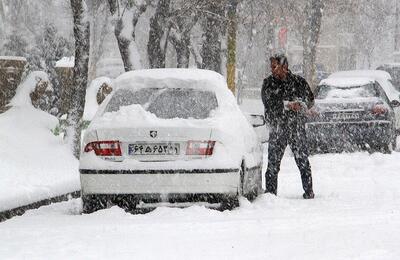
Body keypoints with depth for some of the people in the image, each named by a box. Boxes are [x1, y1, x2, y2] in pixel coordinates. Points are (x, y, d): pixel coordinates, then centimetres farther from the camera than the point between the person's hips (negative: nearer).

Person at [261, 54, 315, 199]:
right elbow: (269, 102, -9)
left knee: (303, 160, 1)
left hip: (297, 127, 0)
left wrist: (301, 105, -17)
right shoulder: (268, 83, 5)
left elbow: (310, 99, 5)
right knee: (273, 162, -2)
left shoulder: (298, 82, 6)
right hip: (277, 127, 0)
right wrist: (288, 105, -21)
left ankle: (308, 191, 10)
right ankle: (270, 191, 5)